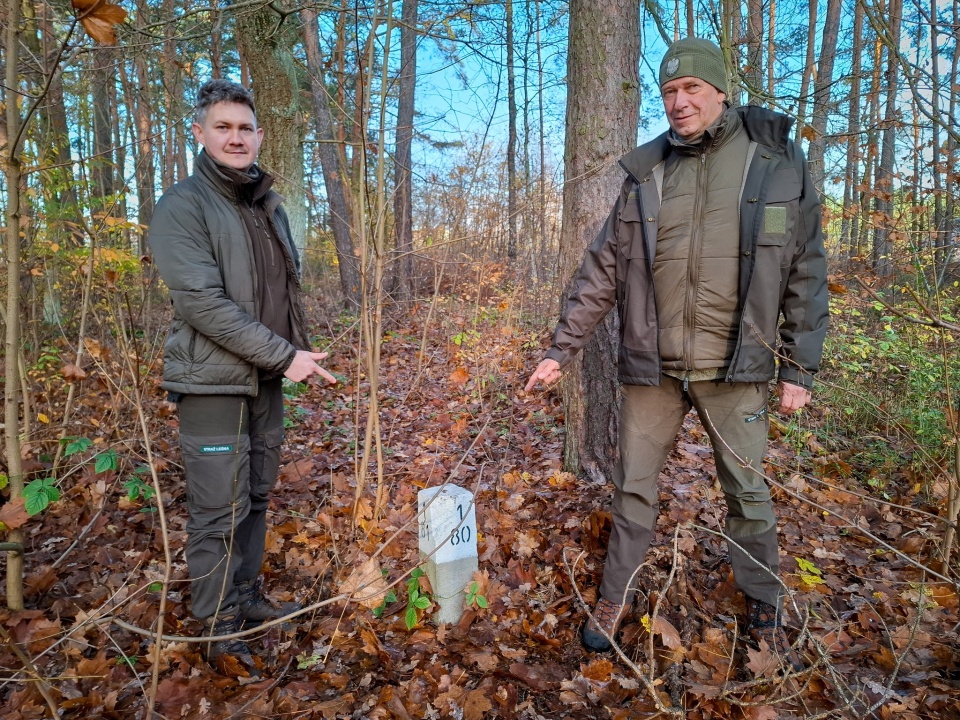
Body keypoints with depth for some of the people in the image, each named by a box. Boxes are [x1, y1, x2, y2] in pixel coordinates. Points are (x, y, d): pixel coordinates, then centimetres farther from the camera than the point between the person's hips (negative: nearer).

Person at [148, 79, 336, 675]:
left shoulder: (270, 205, 12)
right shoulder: (183, 207, -11)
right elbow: (202, 301, -20)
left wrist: (299, 348, 6)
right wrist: (284, 356, -20)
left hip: (267, 380, 7)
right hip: (214, 381, -7)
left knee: (256, 500, 16)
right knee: (219, 510, 1)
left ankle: (248, 598, 33)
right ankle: (220, 626, 19)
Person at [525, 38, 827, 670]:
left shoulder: (777, 160, -1)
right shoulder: (645, 172, 4)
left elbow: (806, 272, 1)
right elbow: (602, 272, 4)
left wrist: (801, 367, -2)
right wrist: (560, 350, 1)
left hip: (736, 367, -1)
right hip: (652, 367, 2)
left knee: (749, 493, 12)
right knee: (634, 488, 11)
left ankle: (767, 616, 33)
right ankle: (615, 600, 30)